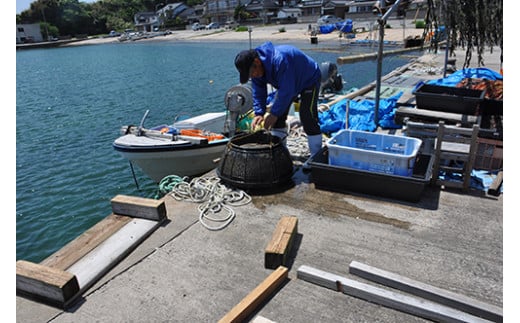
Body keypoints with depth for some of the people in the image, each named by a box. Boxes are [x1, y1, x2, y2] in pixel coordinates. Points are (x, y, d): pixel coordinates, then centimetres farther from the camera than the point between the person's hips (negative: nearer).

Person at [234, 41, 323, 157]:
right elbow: (258, 93, -10)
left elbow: (286, 91, -40)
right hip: (287, 84, 8)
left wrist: (274, 114, -36)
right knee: (277, 118, 2)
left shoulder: (279, 60, -42)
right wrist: (259, 114, -22)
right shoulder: (256, 67, -15)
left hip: (310, 79, -8)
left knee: (307, 117, -20)